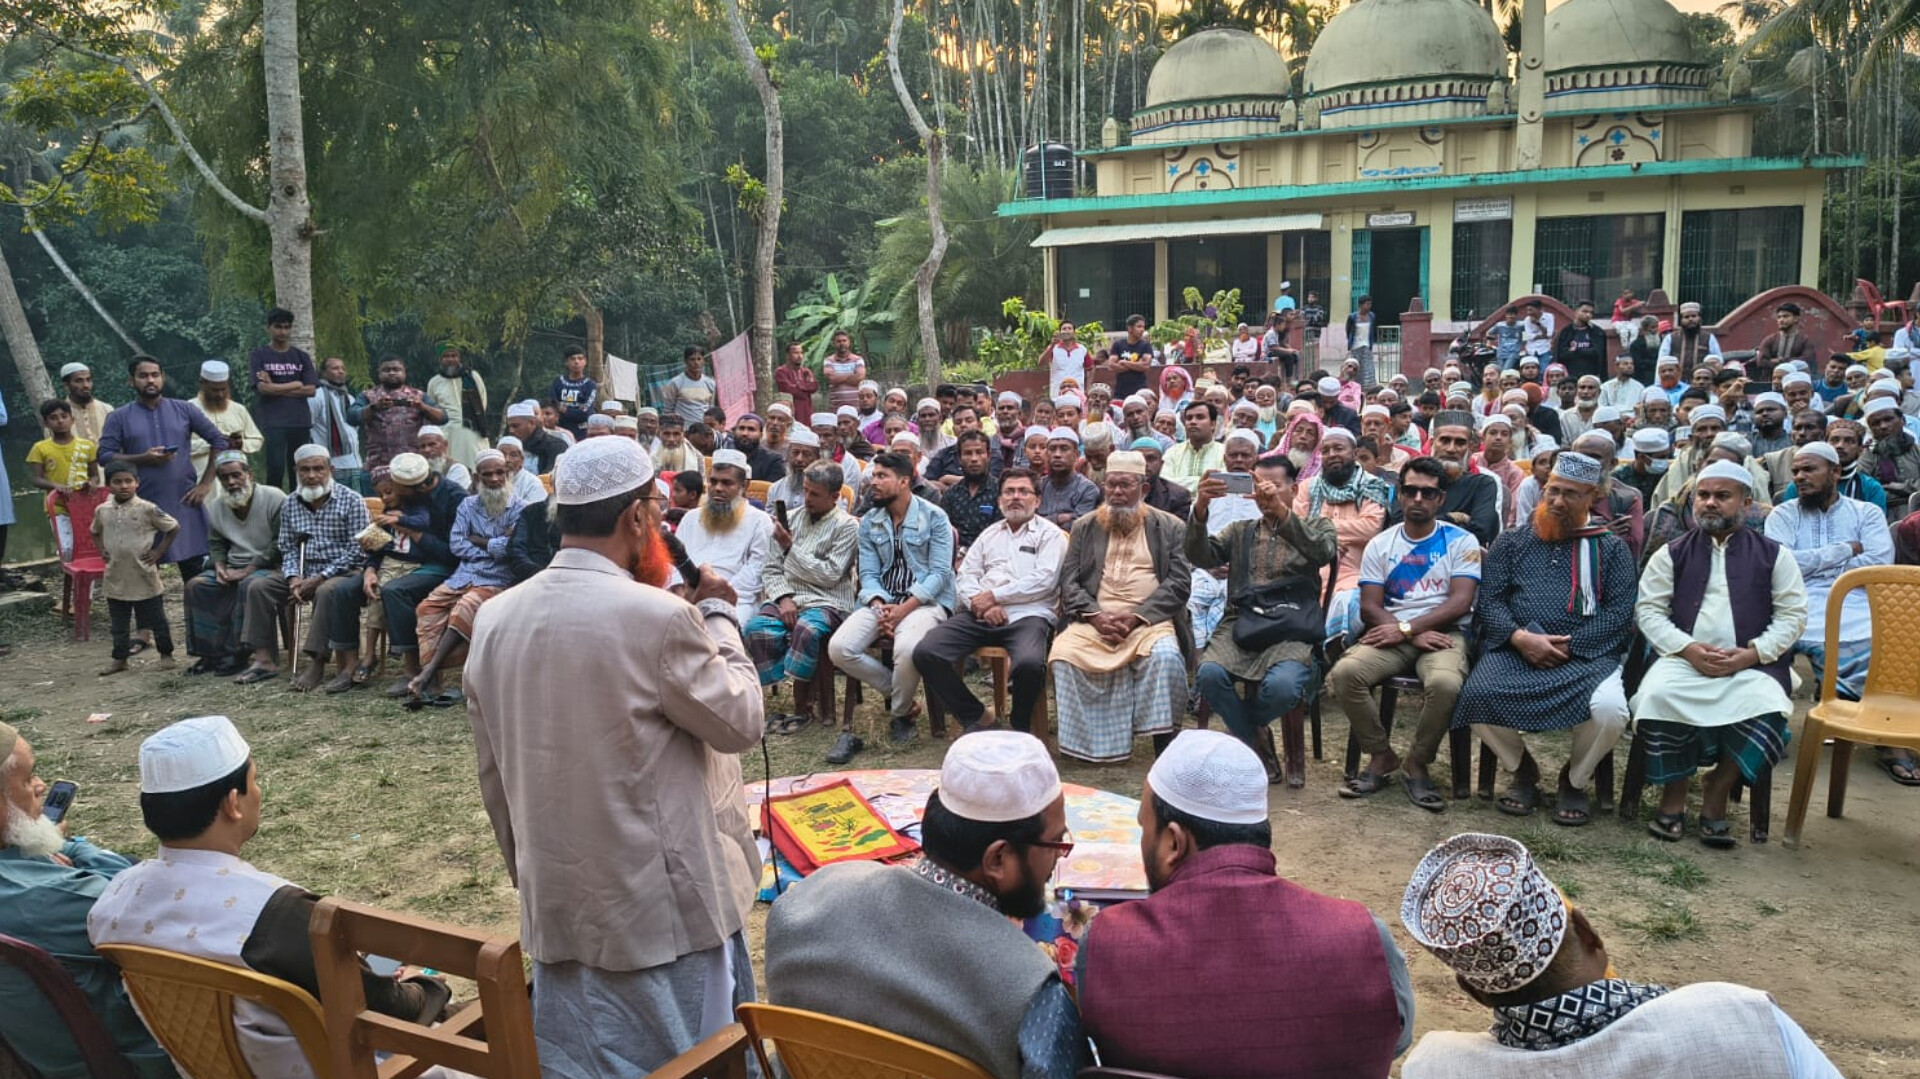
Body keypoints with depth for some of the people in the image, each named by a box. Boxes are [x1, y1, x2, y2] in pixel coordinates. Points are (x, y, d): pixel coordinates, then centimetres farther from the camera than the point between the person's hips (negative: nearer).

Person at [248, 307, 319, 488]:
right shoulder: (258, 356, 5)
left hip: (300, 421, 3)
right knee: (276, 469, -12)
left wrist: (276, 388, -4)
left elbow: (311, 390, 2)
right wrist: (295, 384, -1)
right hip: (273, 423, -3)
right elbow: (263, 387, -8)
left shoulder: (301, 356, 13)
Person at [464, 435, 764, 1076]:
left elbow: (493, 776, 8)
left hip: (556, 902, 7)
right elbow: (740, 723, -10)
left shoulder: (494, 619, -1)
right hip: (662, 904, -6)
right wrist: (719, 616, 1)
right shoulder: (659, 617, -23)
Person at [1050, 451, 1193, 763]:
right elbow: (1069, 582, 9)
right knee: (1063, 653, -28)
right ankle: (1087, 740, -14)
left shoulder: (1170, 527, 11)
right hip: (1094, 619, 2)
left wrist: (1136, 616, -12)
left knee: (1165, 656, -33)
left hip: (1150, 620, -2)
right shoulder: (1085, 527, 17)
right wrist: (1095, 615, -10)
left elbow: (1179, 583, 0)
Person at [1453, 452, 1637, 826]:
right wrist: (1520, 637, -13)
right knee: (1478, 696, -29)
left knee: (1610, 709, -31)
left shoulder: (1611, 548, 12)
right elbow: (1488, 600, 6)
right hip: (1515, 649, 1)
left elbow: (1619, 612, 1)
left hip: (1585, 652, -1)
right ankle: (1523, 772, 4)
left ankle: (1575, 780, 5)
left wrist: (1569, 646, -12)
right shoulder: (1512, 542, 15)